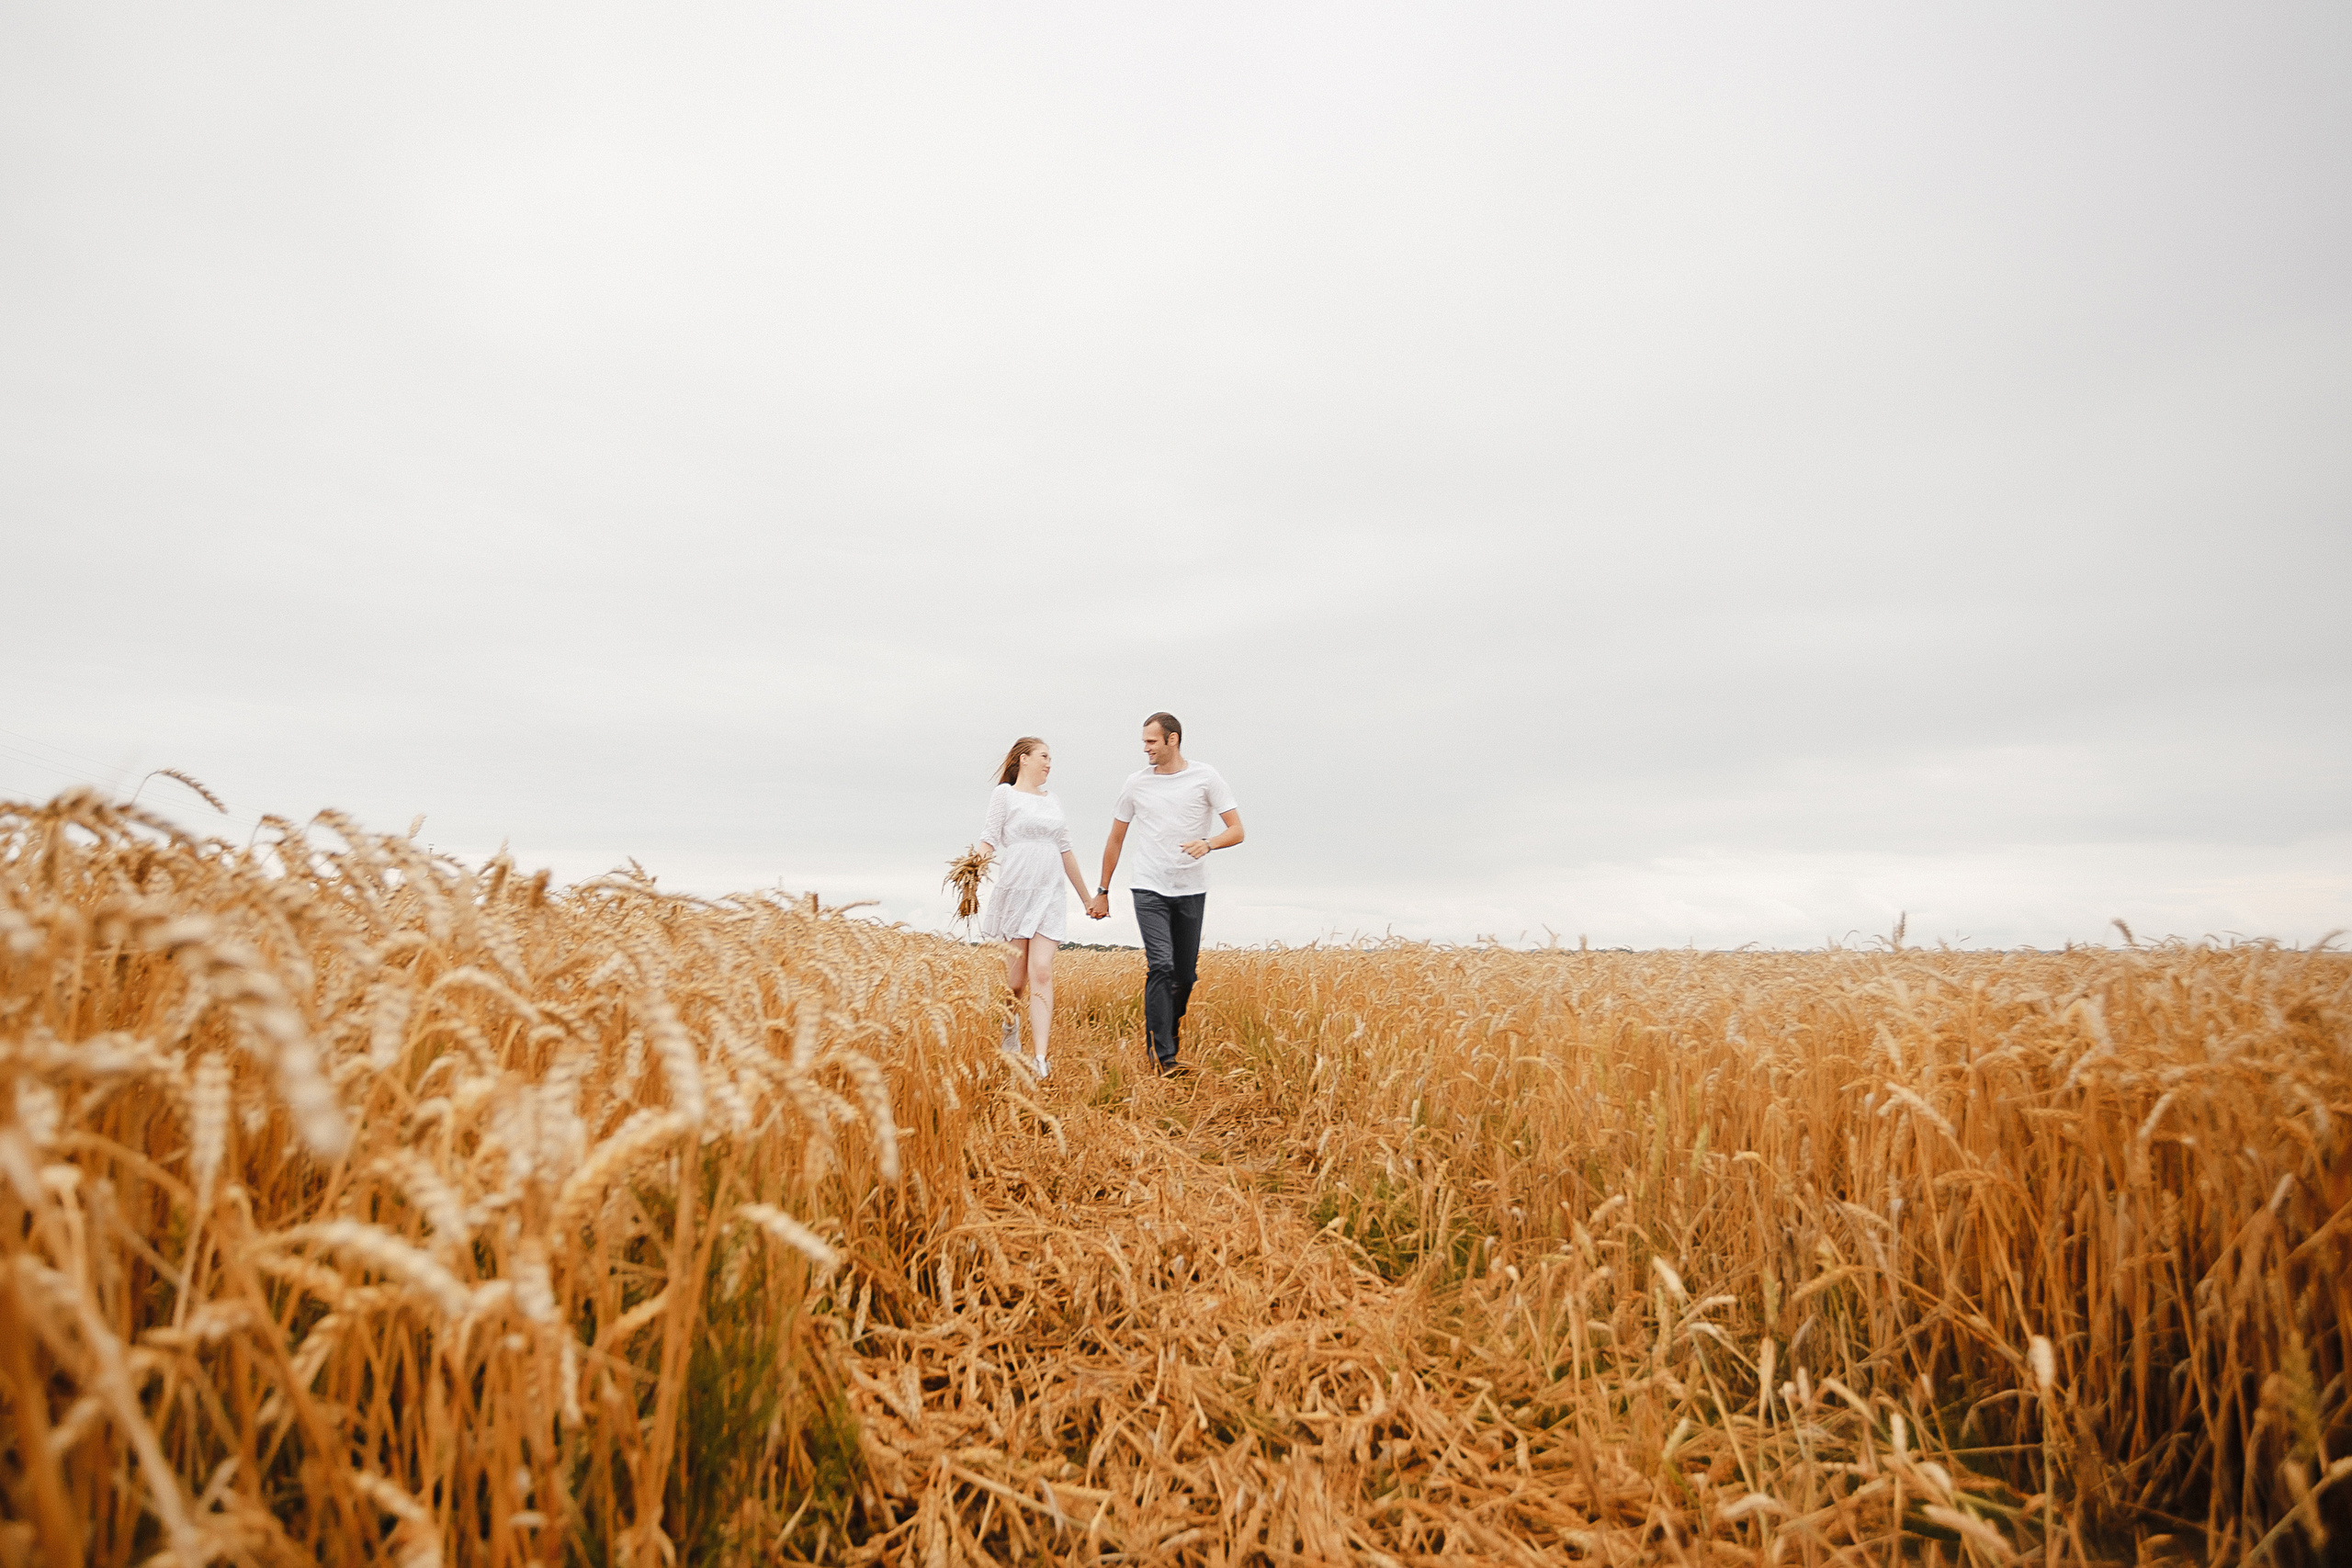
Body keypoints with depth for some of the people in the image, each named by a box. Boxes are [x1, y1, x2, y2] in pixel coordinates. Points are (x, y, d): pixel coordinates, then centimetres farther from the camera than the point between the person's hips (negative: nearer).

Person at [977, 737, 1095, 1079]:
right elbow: (990, 838, -5)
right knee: (1014, 981, 3)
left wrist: (1087, 897, 25)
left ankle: (1041, 1059, -15)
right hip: (1014, 892, -3)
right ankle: (1009, 1026, 34)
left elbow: (1066, 852, 22)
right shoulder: (1005, 793, 3)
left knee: (1042, 975, -9)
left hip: (1048, 895, 4)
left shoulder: (1053, 803, 18)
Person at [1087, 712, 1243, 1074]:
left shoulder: (1205, 777, -1)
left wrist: (1208, 843, -24)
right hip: (1149, 888, 0)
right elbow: (1115, 840, 14)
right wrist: (1102, 892, 15)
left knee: (1185, 974, 7)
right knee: (1161, 966, -15)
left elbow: (1237, 831, -3)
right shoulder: (1137, 783, 5)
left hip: (1191, 890, 1)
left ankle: (1166, 1033, 30)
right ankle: (1164, 1056, -12)